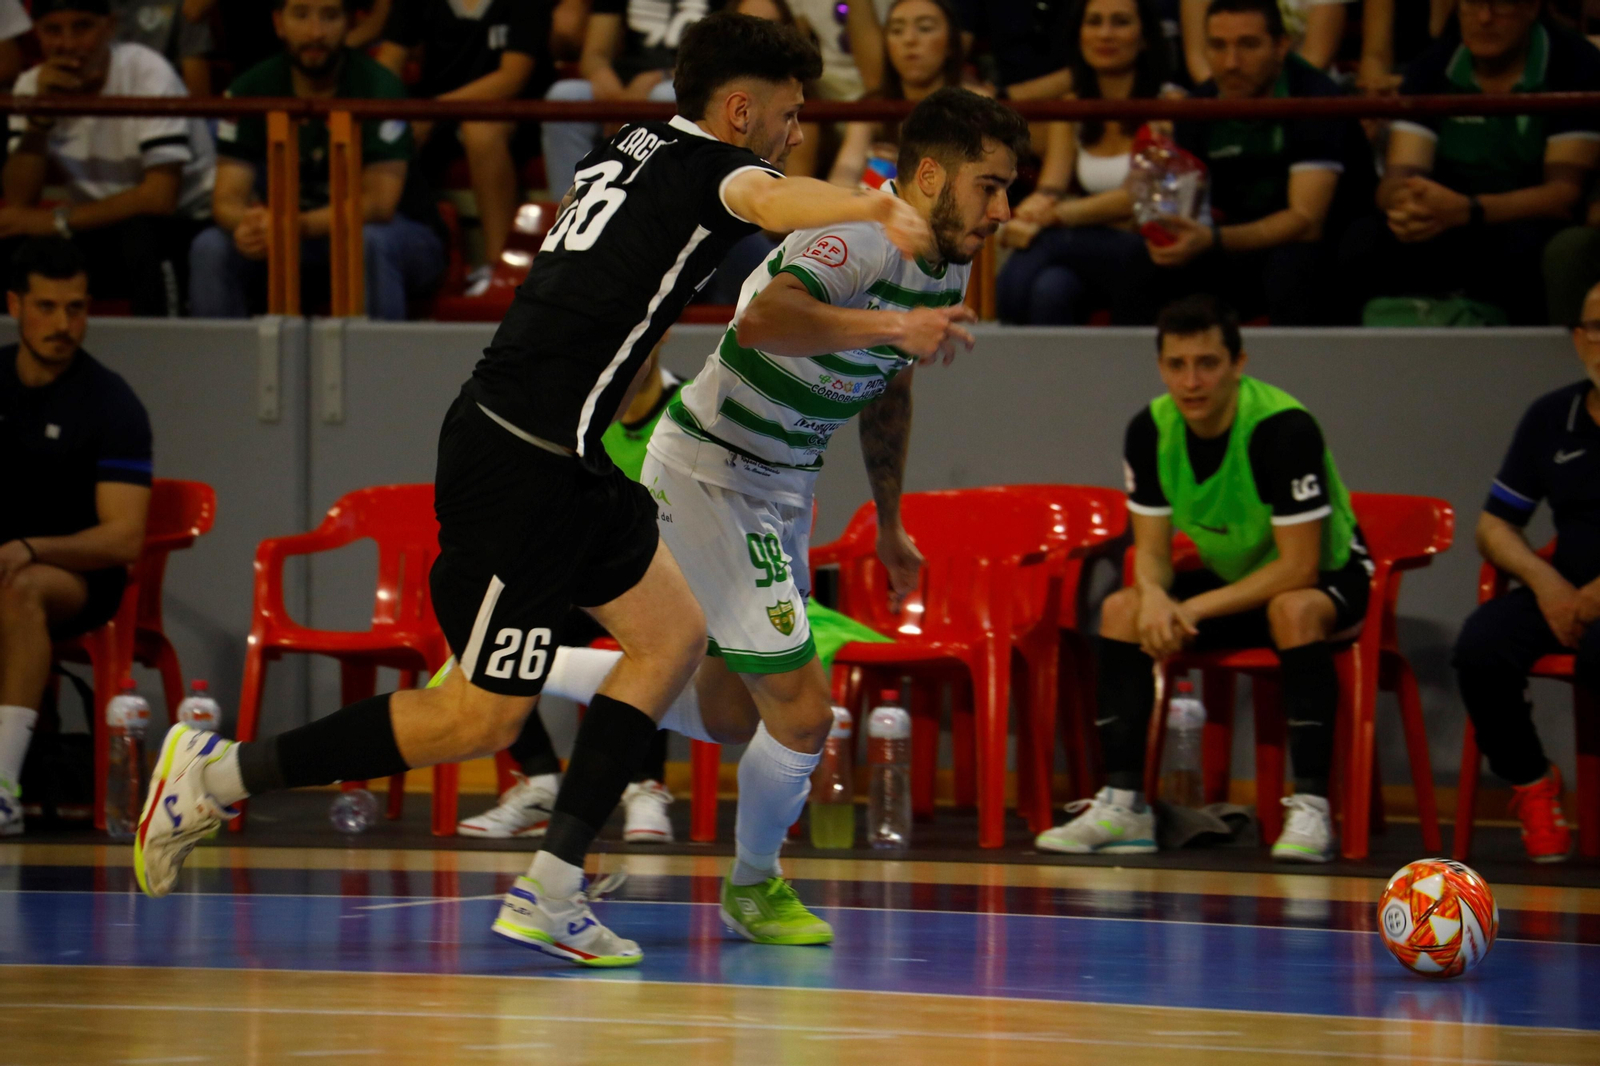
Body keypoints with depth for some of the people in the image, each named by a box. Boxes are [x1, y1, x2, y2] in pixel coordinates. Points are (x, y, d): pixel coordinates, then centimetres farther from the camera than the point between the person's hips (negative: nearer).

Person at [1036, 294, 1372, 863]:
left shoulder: (1284, 429, -29)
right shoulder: (1150, 432, -10)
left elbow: (1299, 567, -29)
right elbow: (1151, 550, -5)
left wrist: (1196, 609, -31)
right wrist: (1154, 596, -29)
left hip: (1329, 578, -6)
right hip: (1236, 577, 6)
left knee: (1295, 611, -39)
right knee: (1122, 610, -15)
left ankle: (1310, 809, -36)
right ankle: (1123, 804, -15)